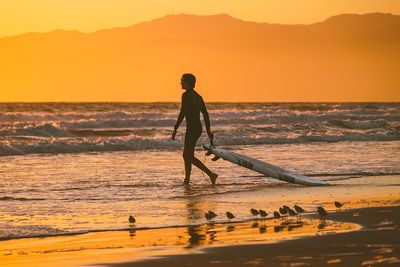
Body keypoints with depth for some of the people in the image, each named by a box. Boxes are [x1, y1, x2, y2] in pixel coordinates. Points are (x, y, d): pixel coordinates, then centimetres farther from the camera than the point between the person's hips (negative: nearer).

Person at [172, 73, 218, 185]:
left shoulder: (186, 95, -12)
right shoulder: (197, 96, 15)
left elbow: (182, 113, -18)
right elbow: (205, 114, 16)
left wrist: (175, 129, -15)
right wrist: (208, 130, 19)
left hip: (192, 129, -9)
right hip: (198, 128, 9)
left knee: (189, 157, -7)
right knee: (186, 155, 16)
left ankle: (211, 174, -16)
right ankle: (186, 181, 18)